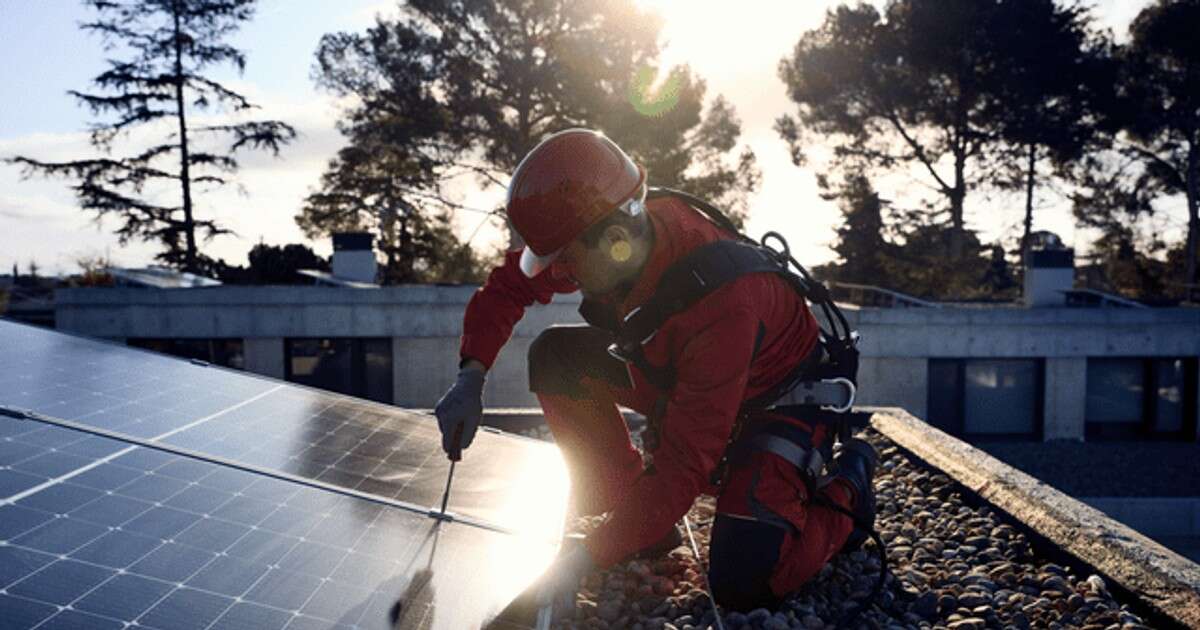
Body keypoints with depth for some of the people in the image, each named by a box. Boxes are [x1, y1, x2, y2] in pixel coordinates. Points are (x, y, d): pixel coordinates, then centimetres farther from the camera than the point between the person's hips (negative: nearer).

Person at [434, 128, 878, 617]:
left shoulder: (721, 303, -41)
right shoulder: (591, 232, -20)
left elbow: (682, 466, -37)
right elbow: (509, 284, -2)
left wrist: (585, 558, -36)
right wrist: (470, 377, -15)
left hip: (776, 397, -7)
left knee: (741, 584, -22)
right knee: (555, 354, -8)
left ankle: (843, 489, 7)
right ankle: (637, 513, 0)